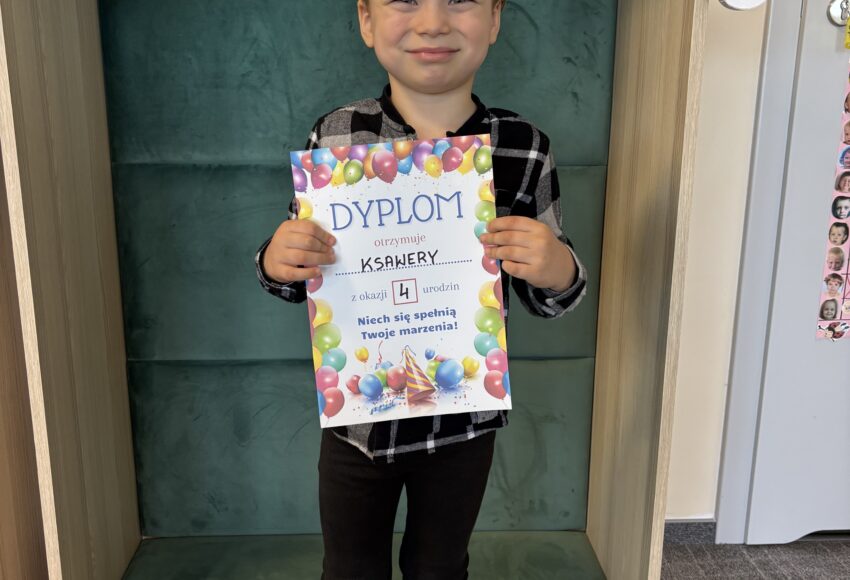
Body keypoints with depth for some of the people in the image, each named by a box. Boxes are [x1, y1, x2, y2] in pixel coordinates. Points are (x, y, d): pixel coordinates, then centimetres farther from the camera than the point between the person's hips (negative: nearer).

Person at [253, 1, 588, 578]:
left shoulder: (526, 148, -11)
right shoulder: (335, 138, -11)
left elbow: (547, 298, -2)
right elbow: (300, 279, 1)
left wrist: (558, 271, -24)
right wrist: (277, 262, -22)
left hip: (463, 423, 0)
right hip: (356, 416, 0)